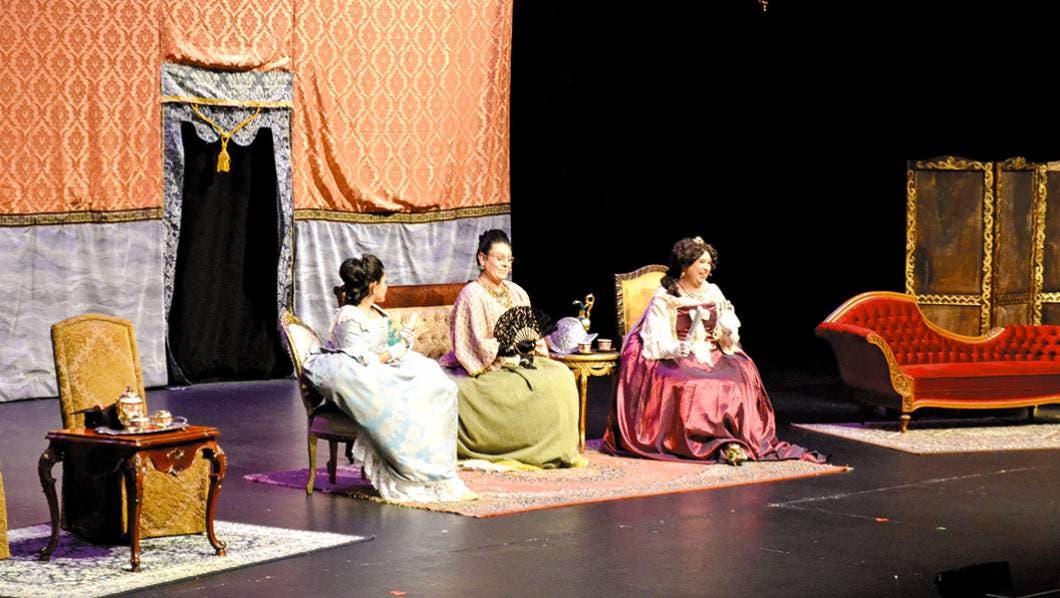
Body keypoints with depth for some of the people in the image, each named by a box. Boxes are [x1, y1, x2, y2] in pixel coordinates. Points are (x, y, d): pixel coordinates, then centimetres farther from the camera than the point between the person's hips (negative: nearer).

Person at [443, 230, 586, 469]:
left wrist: (536, 344, -6)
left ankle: (562, 449, -17)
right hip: (490, 368, -7)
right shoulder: (472, 295, -7)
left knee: (562, 374, -19)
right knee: (542, 386, -28)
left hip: (521, 361, 7)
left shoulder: (516, 292, 16)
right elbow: (475, 345, -12)